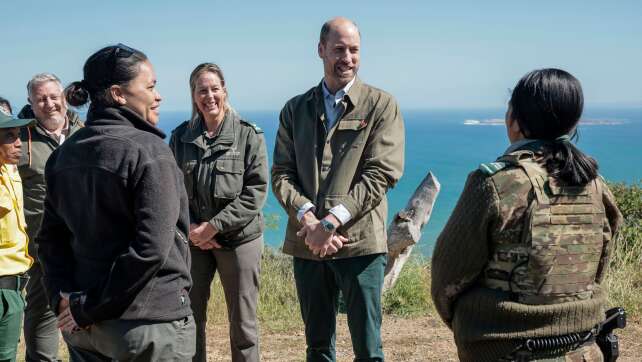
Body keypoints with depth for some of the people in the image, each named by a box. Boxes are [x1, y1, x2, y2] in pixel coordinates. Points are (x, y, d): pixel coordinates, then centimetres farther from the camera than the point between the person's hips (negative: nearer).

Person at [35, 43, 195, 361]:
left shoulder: (64, 154, 7)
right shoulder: (148, 151, -15)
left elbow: (51, 237, 7)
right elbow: (151, 248, -22)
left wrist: (63, 296, -2)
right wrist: (90, 308, -16)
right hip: (149, 323, -6)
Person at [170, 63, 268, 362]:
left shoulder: (249, 134, -4)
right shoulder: (181, 136, 4)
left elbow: (256, 191, -9)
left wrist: (214, 226, -15)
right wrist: (191, 228, -8)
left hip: (239, 238, -2)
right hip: (194, 240, 3)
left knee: (243, 322, 5)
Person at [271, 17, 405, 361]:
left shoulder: (381, 105, 1)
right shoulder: (295, 109, 12)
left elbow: (382, 174, -8)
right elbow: (281, 174, 6)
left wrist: (330, 222, -15)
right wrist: (309, 221, -12)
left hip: (360, 242, -3)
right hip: (307, 243, 4)